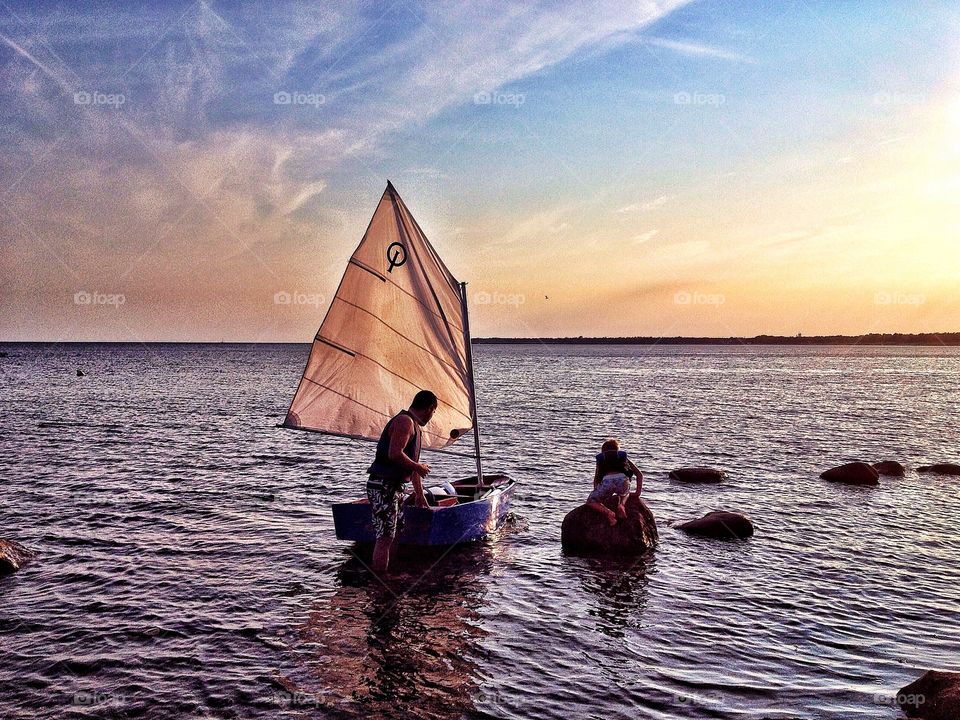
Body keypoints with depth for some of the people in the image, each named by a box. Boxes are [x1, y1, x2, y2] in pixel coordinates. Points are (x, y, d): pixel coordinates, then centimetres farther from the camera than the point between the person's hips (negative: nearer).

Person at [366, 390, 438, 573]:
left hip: (394, 487, 11)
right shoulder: (404, 421, -15)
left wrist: (420, 494, 30)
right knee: (385, 537, -10)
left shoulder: (414, 426, 18)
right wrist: (418, 467, -12)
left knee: (395, 532, 19)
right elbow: (394, 454, -27)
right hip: (383, 487, -11)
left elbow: (413, 462, 26)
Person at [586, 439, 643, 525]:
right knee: (625, 494, 38)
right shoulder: (623, 456, 35)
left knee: (590, 502, 20)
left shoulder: (601, 458, 34)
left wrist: (597, 495, 39)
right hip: (622, 479, 2)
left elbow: (596, 479, 31)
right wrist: (637, 493, 34)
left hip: (607, 480, -2)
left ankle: (608, 512, -8)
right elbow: (639, 474, 32)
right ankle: (622, 504, 4)